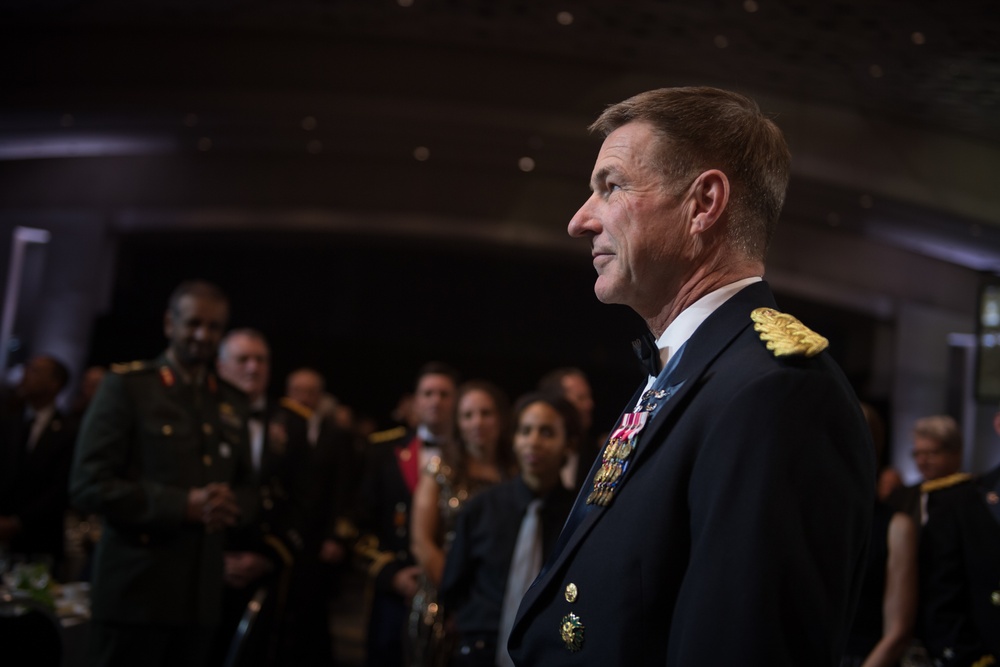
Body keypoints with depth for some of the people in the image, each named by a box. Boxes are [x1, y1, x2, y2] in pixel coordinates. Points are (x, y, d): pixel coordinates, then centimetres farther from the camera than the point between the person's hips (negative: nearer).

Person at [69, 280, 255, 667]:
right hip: (134, 592, -5)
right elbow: (88, 485, -11)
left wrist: (230, 505, -7)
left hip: (202, 595, 5)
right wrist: (182, 505, -19)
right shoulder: (126, 386, -3)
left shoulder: (232, 402, 13)